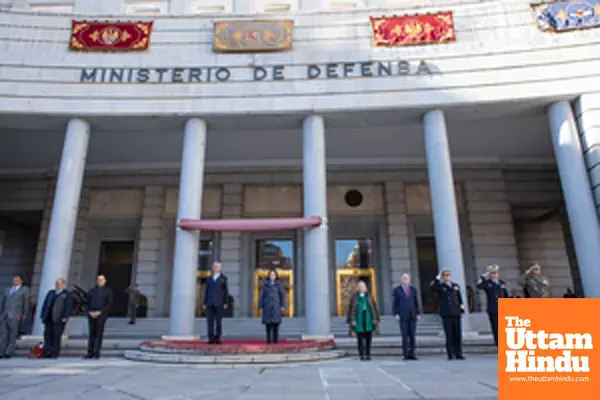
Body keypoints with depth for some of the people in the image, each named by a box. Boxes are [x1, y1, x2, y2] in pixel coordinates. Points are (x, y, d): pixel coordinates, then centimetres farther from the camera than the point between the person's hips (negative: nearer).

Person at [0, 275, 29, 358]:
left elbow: (26, 302, 2)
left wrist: (24, 315, -4)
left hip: (15, 316, -4)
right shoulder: (7, 290, 23)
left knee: (13, 335, -5)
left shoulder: (24, 290, 8)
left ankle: (8, 353, -3)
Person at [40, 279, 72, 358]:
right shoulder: (50, 292, 21)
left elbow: (68, 306, -3)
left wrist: (65, 317, -12)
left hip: (58, 320, -4)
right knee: (47, 336, 0)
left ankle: (54, 354, 3)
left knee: (56, 337, -3)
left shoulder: (67, 294, 5)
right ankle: (47, 353, 4)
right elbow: (45, 304, 18)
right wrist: (42, 315, 9)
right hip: (48, 319, 5)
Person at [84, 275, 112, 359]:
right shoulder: (92, 291, 16)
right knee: (91, 334, 3)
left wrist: (100, 312, -13)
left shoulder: (108, 291, 6)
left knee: (99, 333, -4)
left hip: (101, 314, -3)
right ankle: (90, 353, 7)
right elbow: (87, 303, 12)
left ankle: (97, 353, 0)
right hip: (91, 314, 3)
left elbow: (109, 304, -2)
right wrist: (89, 312, -6)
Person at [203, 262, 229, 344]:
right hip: (210, 303, 3)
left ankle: (218, 339, 4)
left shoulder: (223, 278, 6)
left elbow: (226, 291, 3)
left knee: (218, 322, -2)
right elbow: (207, 292, 13)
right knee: (210, 322, -2)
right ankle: (211, 339, 3)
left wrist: (225, 303, -5)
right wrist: (205, 303, 6)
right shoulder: (209, 279, 14)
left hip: (219, 303, -2)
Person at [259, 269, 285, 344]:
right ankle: (269, 340, 7)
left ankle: (275, 340, 3)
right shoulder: (265, 285, 8)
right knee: (268, 323, 0)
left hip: (276, 306, -1)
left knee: (276, 323, -3)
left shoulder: (279, 284, 5)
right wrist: (260, 307, 2)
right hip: (267, 306, 1)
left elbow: (282, 295, 4)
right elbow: (262, 296, 8)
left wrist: (282, 306, -5)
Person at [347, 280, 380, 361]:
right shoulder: (354, 297, 2)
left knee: (368, 338, 3)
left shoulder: (369, 296, 8)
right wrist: (352, 320, -5)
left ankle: (368, 355, 12)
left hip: (368, 320, 2)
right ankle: (361, 355, 9)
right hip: (359, 320, -2)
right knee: (360, 339, 0)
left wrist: (375, 319, 1)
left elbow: (374, 308, 8)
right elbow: (351, 309, 1)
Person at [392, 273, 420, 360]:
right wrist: (396, 314, -7)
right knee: (405, 336, -5)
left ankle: (411, 354, 7)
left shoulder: (413, 289, 11)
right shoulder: (397, 290, 4)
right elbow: (395, 303, 3)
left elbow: (416, 302, 11)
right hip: (402, 316, -3)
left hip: (412, 315, 3)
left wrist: (418, 313, 3)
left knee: (412, 335, 2)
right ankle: (405, 355, 0)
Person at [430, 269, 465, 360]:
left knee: (458, 334, 5)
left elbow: (460, 299, 16)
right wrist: (437, 278, -18)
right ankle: (450, 354, 5)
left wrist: (462, 310, 10)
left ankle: (458, 354, 14)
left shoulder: (456, 286, 14)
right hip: (446, 313, -4)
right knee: (449, 334, -2)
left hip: (456, 313, 4)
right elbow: (432, 287, -21)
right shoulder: (440, 286, 2)